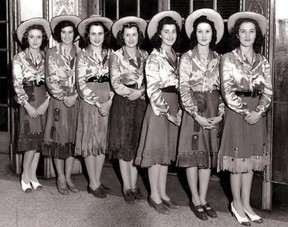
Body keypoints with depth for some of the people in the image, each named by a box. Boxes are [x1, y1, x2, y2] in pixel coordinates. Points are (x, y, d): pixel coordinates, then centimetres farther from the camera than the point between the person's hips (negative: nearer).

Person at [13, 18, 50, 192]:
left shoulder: (46, 57, 7)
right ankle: (25, 175, 8)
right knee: (31, 139, -8)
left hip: (44, 100, 3)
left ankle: (33, 175, 16)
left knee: (39, 139, 5)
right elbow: (17, 84, -5)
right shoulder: (19, 58, -1)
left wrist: (46, 102, -9)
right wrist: (27, 104, -13)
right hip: (28, 100, -3)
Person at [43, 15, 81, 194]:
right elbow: (50, 80, -6)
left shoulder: (79, 53, 7)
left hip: (75, 100, 3)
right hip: (58, 100, -2)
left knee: (73, 138, 5)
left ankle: (68, 177, 16)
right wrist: (63, 97, -14)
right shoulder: (52, 53, 0)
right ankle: (61, 178, 12)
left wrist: (74, 96, -9)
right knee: (59, 137, 0)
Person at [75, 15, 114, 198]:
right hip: (89, 100, -4)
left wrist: (110, 99, -9)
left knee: (103, 140, 8)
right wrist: (98, 103, -15)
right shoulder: (83, 55, -3)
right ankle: (93, 184, 10)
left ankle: (98, 181, 20)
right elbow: (81, 84, -9)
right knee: (90, 140, 1)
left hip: (107, 100, 4)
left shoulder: (109, 53, 8)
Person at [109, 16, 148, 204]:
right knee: (124, 143, -1)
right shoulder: (117, 56, 0)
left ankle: (134, 185, 13)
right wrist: (131, 92, -12)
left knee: (137, 143, 5)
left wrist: (140, 92, -10)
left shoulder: (144, 55, 10)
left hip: (141, 102, 3)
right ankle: (127, 187, 7)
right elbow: (115, 83, -6)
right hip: (123, 102, -3)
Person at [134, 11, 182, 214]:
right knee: (156, 149, -1)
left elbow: (178, 85, 14)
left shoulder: (175, 56, 13)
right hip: (159, 106, -7)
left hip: (174, 106, 7)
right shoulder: (154, 57, -9)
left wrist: (179, 109, 2)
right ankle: (154, 196, 8)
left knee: (167, 150, 11)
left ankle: (163, 193, 20)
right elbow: (153, 88, -14)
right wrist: (164, 111, -18)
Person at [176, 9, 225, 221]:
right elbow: (184, 89, -9)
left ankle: (203, 199, 16)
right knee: (193, 153, 1)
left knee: (208, 154, 7)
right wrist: (197, 115, -16)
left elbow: (220, 87, 8)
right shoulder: (187, 57, -4)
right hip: (194, 109, -4)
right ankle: (195, 200, 13)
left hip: (213, 110, 4)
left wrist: (220, 113, -4)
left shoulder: (217, 58, 7)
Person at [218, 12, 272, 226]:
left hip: (257, 113, 4)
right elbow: (227, 91, -11)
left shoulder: (262, 61, 7)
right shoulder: (228, 58, -4)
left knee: (251, 158, 10)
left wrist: (259, 110, -13)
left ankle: (246, 203, 21)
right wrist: (245, 111, -17)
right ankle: (237, 204, 16)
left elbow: (268, 90, 3)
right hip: (236, 112, -4)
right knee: (238, 158, 2)